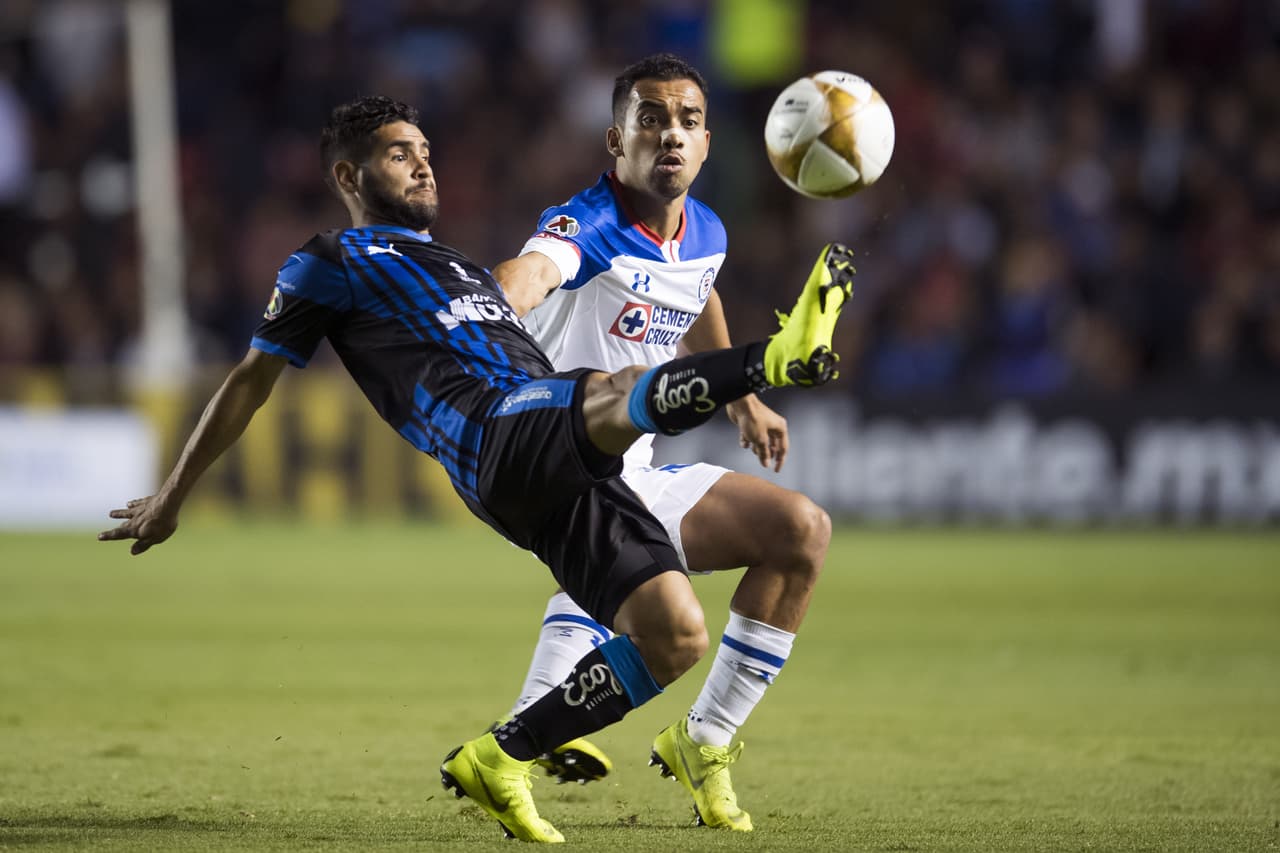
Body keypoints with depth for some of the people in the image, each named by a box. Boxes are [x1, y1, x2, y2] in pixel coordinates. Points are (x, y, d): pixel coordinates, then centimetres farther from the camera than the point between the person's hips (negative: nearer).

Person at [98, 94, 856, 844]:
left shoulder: (466, 269, 39)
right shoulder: (331, 266, 20)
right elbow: (252, 381, 24)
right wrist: (173, 497, 27)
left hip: (567, 477, 8)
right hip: (493, 439, -8)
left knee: (676, 636, -8)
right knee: (614, 394, -38)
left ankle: (500, 761, 1)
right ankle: (777, 358, -68)